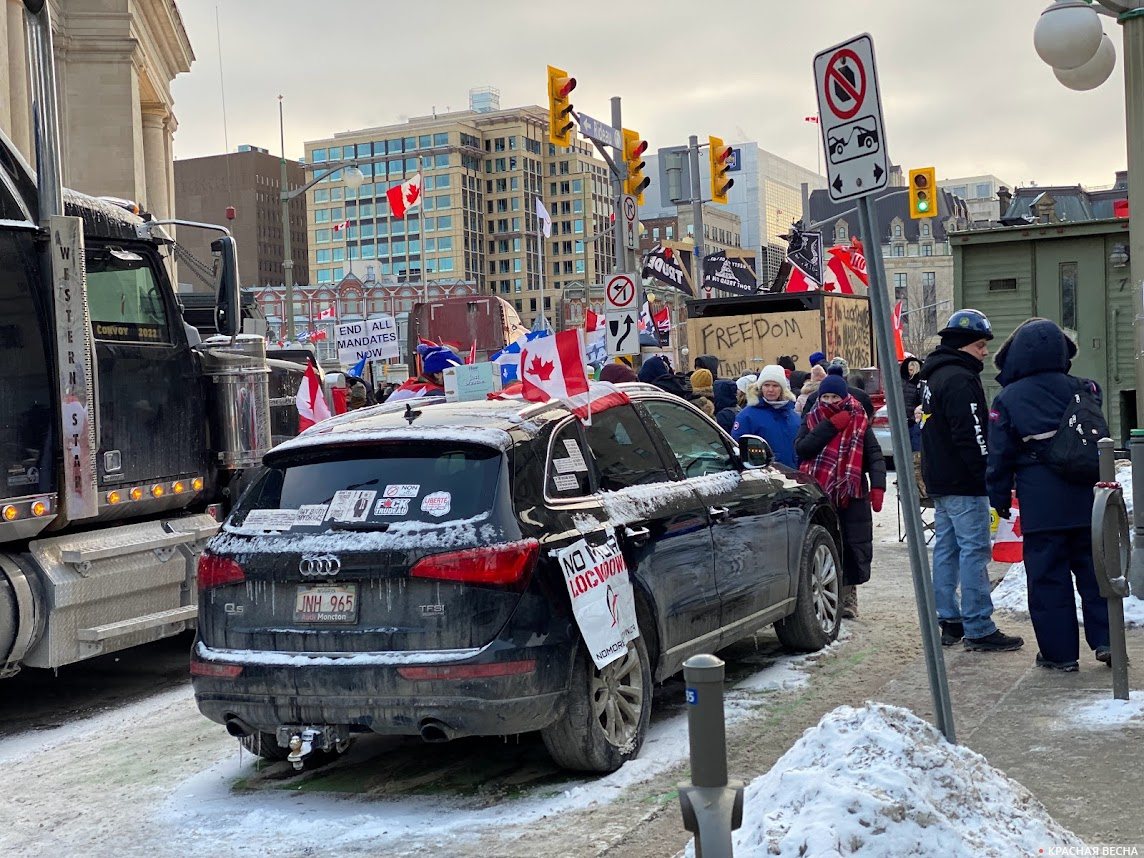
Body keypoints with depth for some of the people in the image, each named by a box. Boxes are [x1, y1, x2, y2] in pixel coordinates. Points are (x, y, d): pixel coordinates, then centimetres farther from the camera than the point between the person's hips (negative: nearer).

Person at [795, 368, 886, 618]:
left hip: (852, 495, 0)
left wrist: (878, 486, -15)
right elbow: (801, 448, -9)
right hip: (818, 495, 0)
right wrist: (830, 426, -15)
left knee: (853, 546, 2)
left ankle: (848, 596, 14)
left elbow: (874, 455, -2)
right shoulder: (812, 420, 7)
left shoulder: (858, 421, 3)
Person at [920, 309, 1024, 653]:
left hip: (939, 482, 11)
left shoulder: (935, 376, 17)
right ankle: (979, 630, -7)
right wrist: (990, 476, -19)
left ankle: (950, 621, 18)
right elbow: (970, 436, -22)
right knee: (975, 551, -8)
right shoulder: (960, 379, -16)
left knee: (946, 548, 12)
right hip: (964, 483, -10)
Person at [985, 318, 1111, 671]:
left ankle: (1059, 652, 7)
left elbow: (1000, 455, -1)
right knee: (1093, 569, 13)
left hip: (1040, 506, -3)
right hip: (1083, 500, 3)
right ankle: (1105, 640, 11)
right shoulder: (1081, 390, 1)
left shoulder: (1007, 399, -5)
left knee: (1048, 577, 4)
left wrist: (1000, 498, 7)